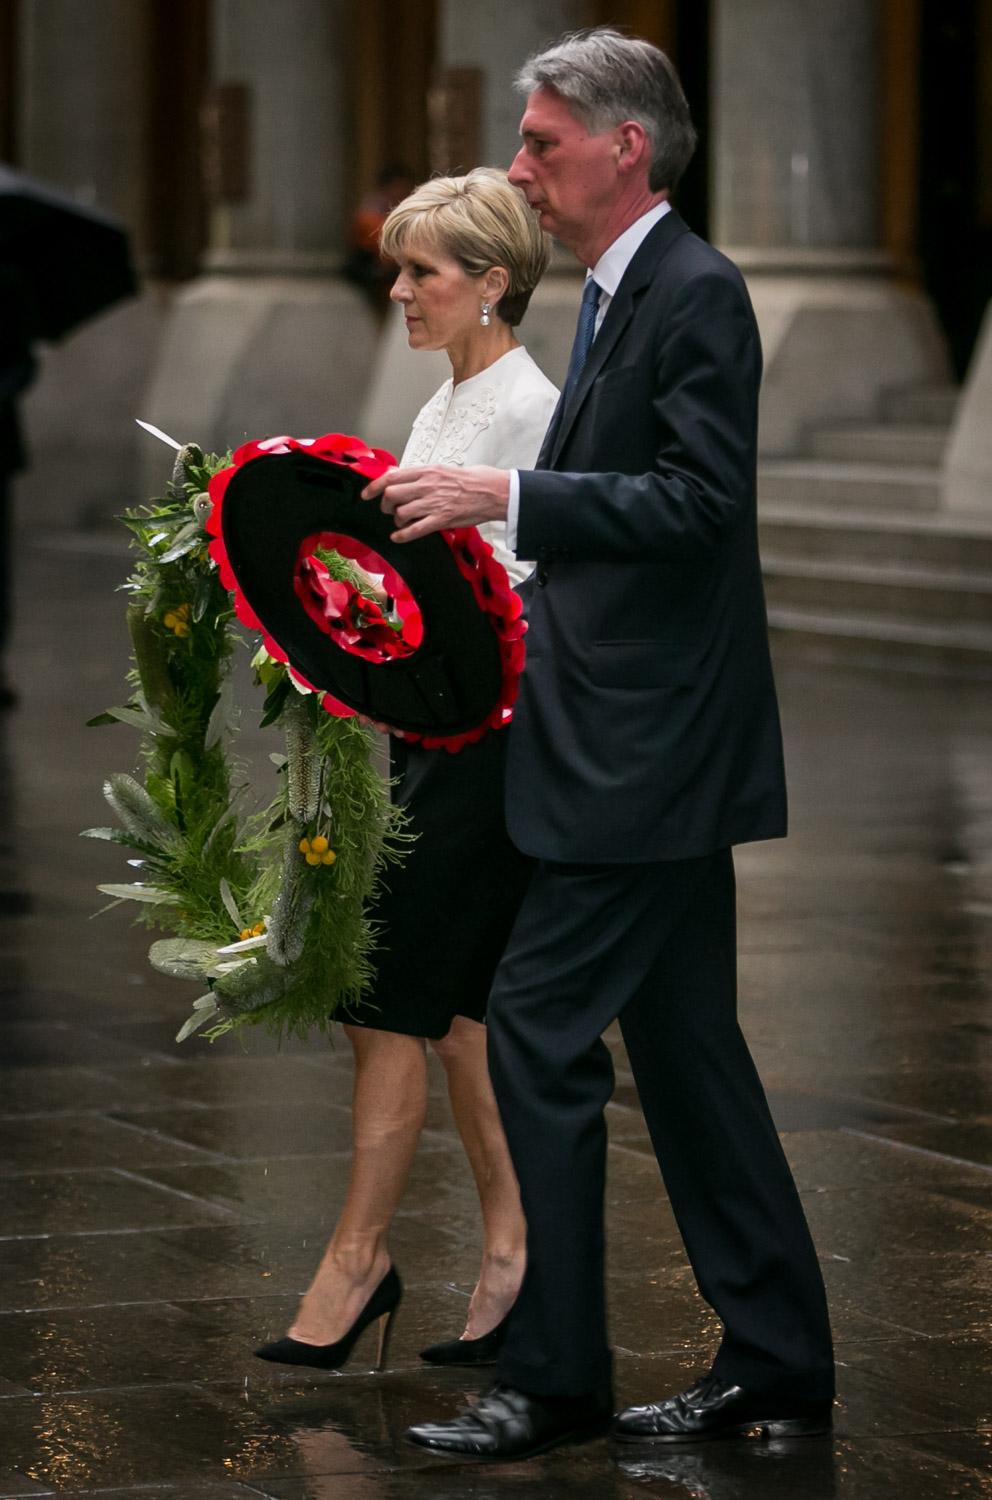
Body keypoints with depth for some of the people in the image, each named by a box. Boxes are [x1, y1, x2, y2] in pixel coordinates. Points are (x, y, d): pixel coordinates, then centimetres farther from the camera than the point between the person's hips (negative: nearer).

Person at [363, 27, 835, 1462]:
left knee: (539, 1029, -9)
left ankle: (552, 1374, -2)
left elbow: (700, 500, -22)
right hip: (643, 748, 10)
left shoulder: (697, 292, -13)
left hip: (647, 752, -10)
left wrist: (506, 497, -23)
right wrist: (536, 661, 15)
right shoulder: (621, 294, 17)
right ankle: (778, 1362, 18)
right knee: (685, 1046, 12)